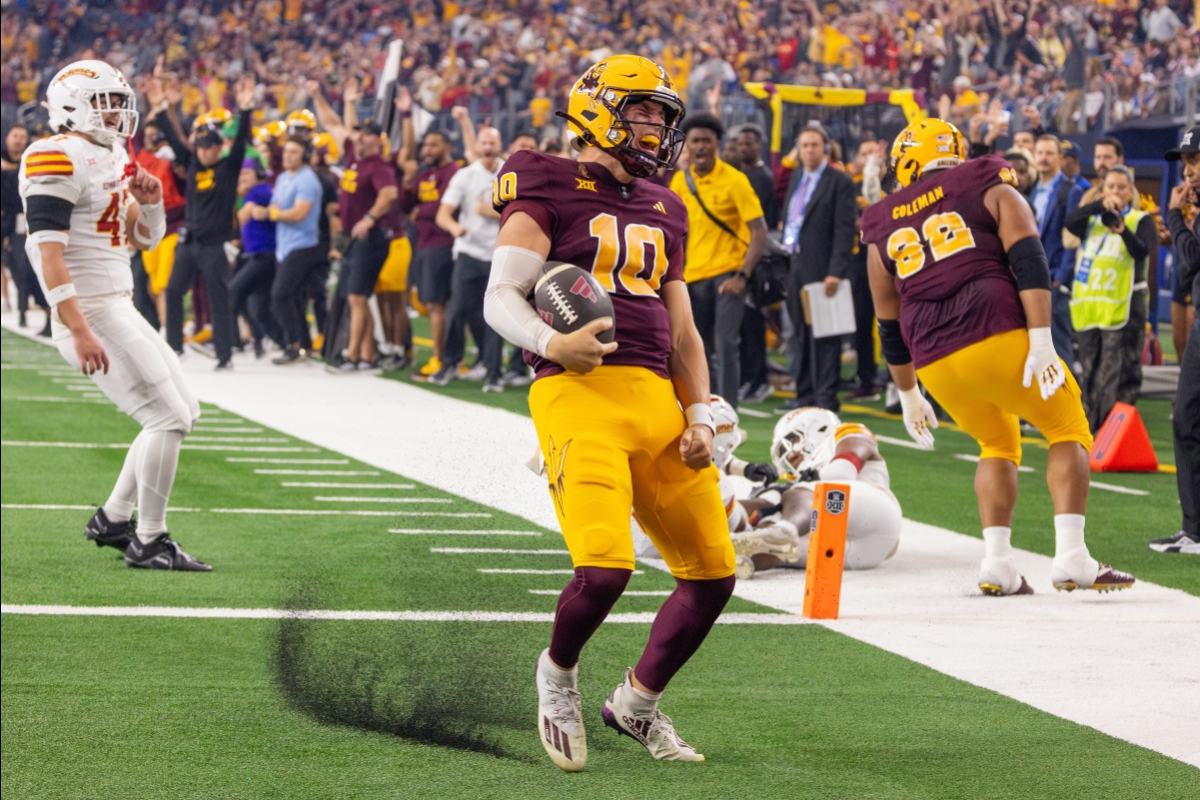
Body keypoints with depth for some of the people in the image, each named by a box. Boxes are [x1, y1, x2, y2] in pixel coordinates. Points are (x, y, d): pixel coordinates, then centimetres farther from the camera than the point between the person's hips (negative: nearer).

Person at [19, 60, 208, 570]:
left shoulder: (111, 159, 16)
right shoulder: (58, 162, -14)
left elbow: (144, 239, 25)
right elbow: (47, 251, -22)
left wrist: (150, 203, 1)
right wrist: (81, 332, -28)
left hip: (119, 310, 10)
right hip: (89, 313, -10)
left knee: (182, 413, 14)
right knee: (168, 418, -11)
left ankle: (114, 518, 23)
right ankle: (148, 542, -1)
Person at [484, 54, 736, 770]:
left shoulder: (662, 212, 23)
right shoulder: (548, 191, 4)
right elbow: (501, 298, -6)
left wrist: (701, 415, 10)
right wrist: (551, 343, -26)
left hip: (656, 396, 7)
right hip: (579, 391, -7)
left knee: (713, 573, 4)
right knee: (604, 569, -23)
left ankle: (638, 703, 25)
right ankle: (558, 673, 9)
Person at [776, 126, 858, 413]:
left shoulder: (840, 182, -6)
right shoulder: (796, 179, 16)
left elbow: (845, 230, -11)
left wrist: (836, 272, -18)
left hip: (822, 269, -7)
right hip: (796, 267, 7)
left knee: (824, 335, -4)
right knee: (800, 333, 10)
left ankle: (826, 398, -2)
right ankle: (805, 393, 17)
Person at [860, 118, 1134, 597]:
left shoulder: (886, 231, 21)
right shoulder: (994, 194, 11)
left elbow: (891, 328, 26)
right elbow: (1028, 263, -6)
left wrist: (908, 396, 36)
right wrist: (1041, 341, -13)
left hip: (935, 361, 4)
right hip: (998, 337, -4)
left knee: (998, 444, 25)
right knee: (1068, 431, 12)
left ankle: (996, 561, 10)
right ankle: (1071, 557, -2)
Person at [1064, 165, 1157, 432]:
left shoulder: (1141, 220, 4)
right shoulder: (1092, 218, 14)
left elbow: (1142, 251, -15)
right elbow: (1070, 222, -8)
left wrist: (1123, 231, -35)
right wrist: (1100, 204, -22)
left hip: (1123, 308, -5)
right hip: (1089, 306, 5)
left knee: (1120, 372, -11)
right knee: (1090, 370, 10)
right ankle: (1091, 425, 18)